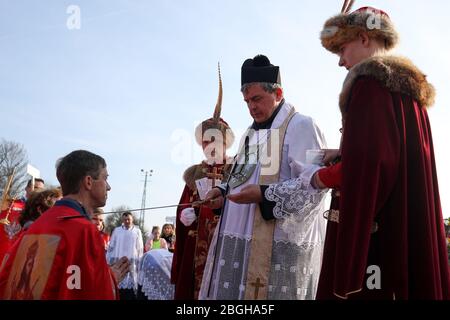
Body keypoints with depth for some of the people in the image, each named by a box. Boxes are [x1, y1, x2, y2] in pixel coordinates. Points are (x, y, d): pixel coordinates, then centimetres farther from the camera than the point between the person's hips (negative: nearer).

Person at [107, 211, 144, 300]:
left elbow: (140, 249, 4)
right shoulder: (116, 230, 6)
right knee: (118, 285, -1)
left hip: (132, 263, -1)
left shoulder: (137, 231, 3)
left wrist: (139, 263, 1)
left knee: (131, 285, -4)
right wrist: (108, 261, 6)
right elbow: (111, 247, 9)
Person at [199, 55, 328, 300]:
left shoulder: (301, 126, -4)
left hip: (278, 243, -7)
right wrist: (223, 193, 6)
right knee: (230, 291, 7)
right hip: (238, 239, 8)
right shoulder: (250, 134, 21)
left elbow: (314, 184, -13)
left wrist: (264, 195, -21)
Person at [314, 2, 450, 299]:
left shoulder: (370, 80, -8)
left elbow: (368, 160, -19)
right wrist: (343, 157, 19)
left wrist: (323, 177, -3)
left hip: (374, 223, -9)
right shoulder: (411, 87, 19)